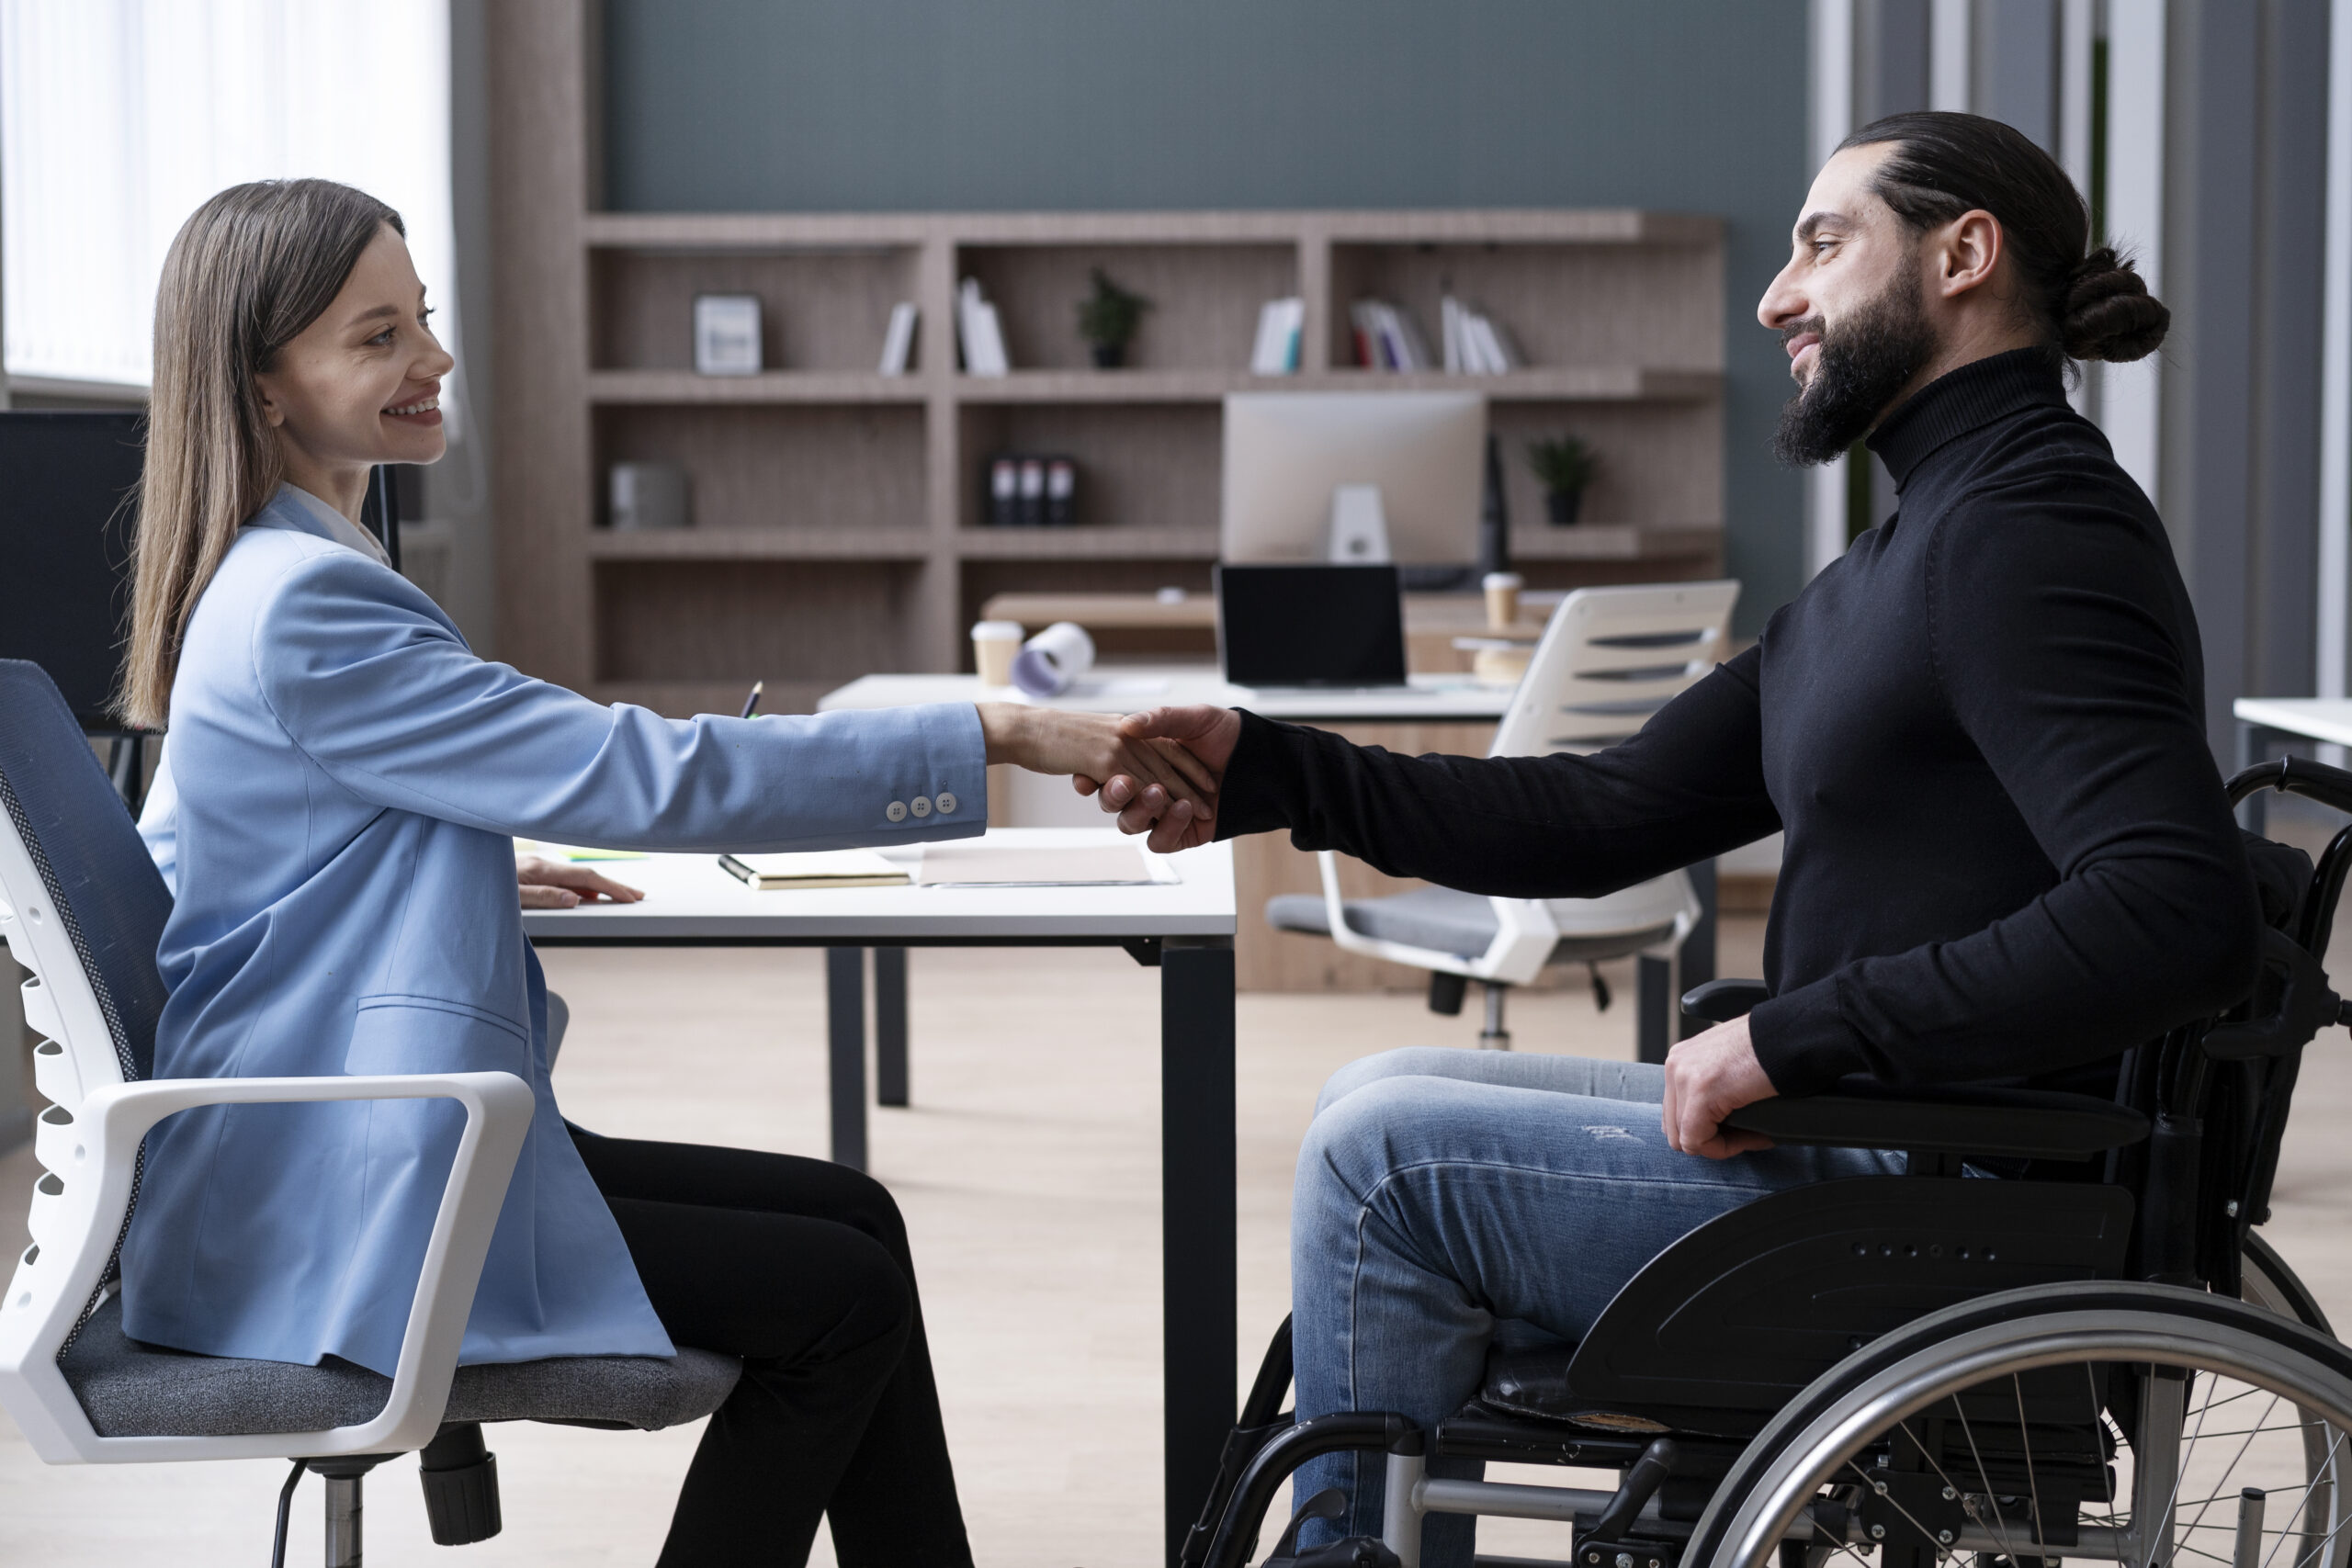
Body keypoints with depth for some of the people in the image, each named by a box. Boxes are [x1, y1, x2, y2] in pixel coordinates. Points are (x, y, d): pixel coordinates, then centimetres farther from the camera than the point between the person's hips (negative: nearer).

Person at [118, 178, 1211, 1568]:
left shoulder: (261, 582, 11)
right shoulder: (303, 613, -22)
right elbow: (638, 775, -26)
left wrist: (481, 877, 17)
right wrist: (999, 740, -24)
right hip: (333, 1214, -10)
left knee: (853, 1220, 8)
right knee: (844, 1297, -6)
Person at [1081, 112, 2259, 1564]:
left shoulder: (2033, 528, -16)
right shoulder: (1907, 556, 17)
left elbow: (2181, 916, -30)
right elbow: (1612, 815, 14)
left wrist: (1792, 1033, -25)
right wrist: (1269, 774, 5)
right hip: (1887, 1139, 10)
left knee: (1384, 1155, -9)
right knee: (1378, 1104, 15)